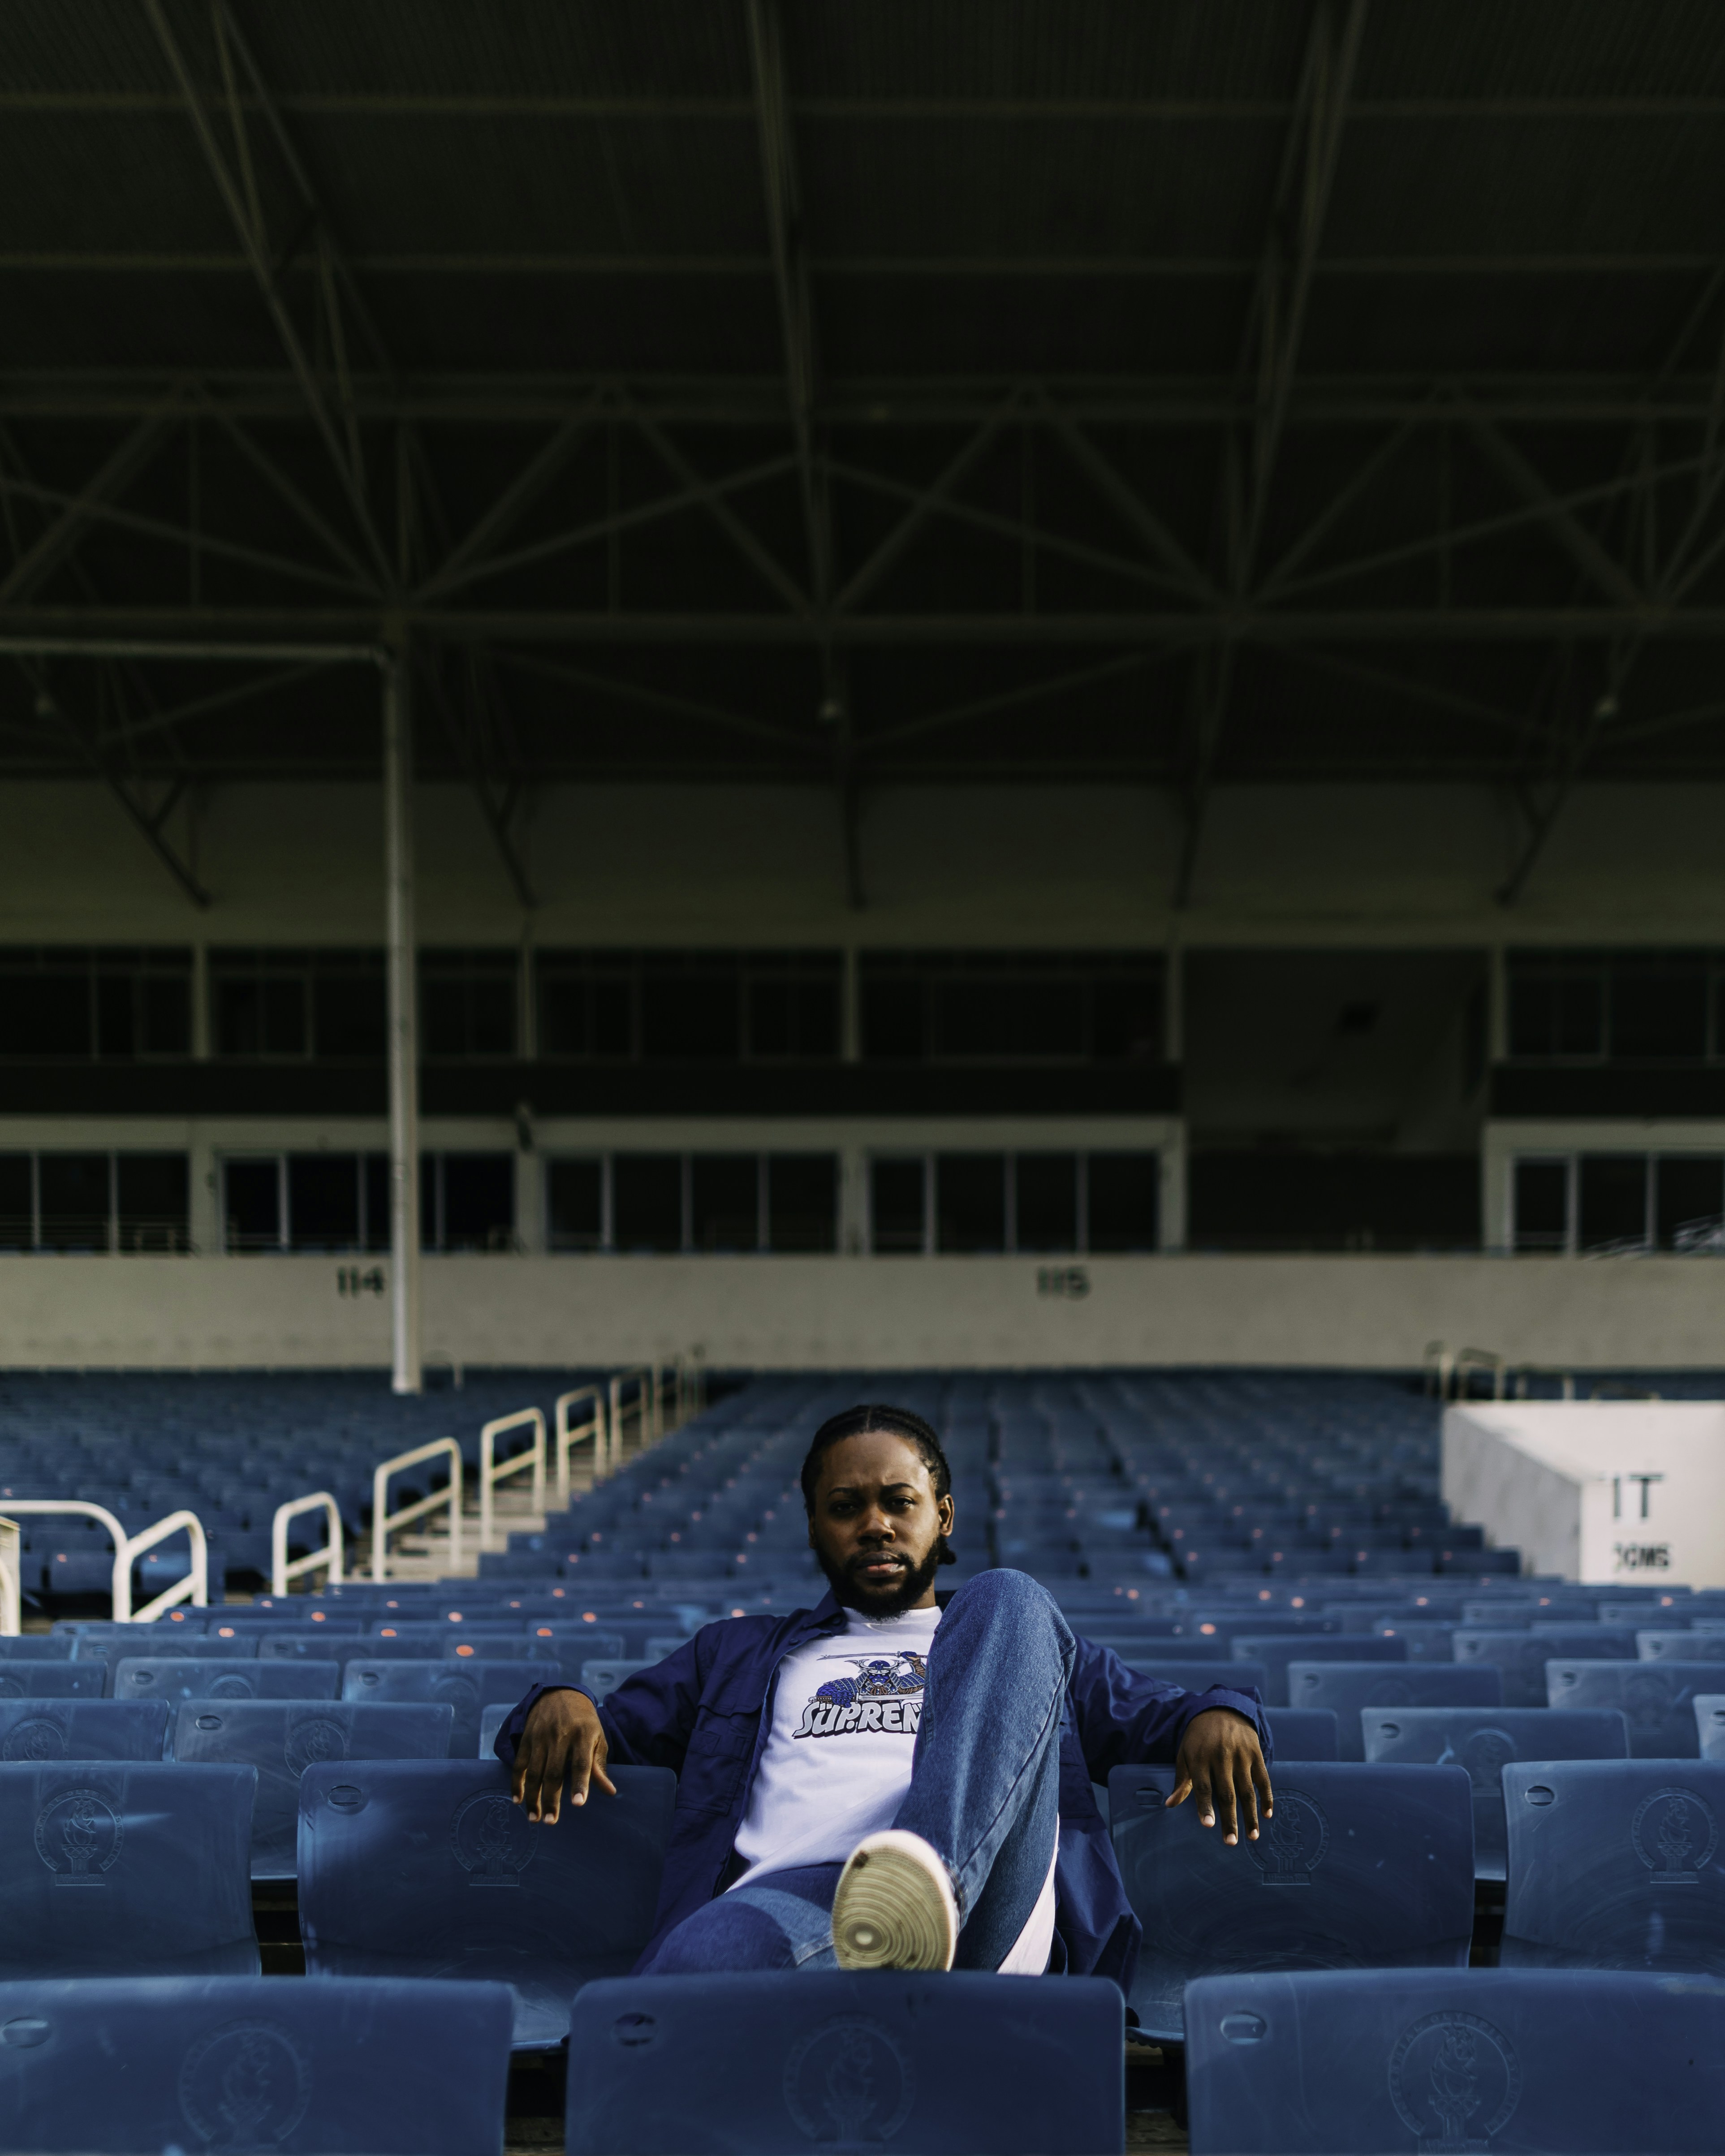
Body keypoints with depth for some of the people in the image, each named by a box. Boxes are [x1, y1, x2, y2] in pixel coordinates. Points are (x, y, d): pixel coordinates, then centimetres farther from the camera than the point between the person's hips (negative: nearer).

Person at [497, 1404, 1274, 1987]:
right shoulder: (740, 1656, 37)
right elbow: (610, 1725, 30)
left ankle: (931, 1886, -41)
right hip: (788, 1894, 0)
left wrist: (1219, 1715, 2)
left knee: (1008, 1599, -19)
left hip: (985, 1915, 0)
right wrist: (561, 1704, 5)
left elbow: (1147, 1711, 27)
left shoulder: (1021, 1635, 36)